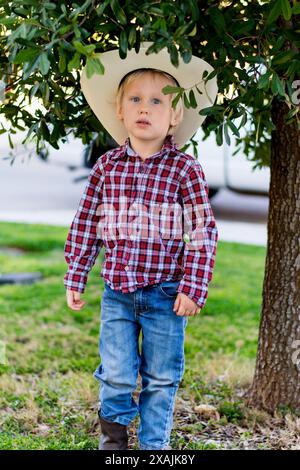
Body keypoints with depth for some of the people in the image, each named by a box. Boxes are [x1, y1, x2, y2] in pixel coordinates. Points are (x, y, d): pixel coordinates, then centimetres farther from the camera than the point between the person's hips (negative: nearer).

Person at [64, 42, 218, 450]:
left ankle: (154, 443, 27)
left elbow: (203, 232, -6)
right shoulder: (106, 166, 2)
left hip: (166, 293, -1)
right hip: (117, 291, 2)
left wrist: (194, 288, -10)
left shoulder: (185, 169, -6)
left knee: (162, 377, 9)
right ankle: (114, 424, 31)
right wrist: (75, 278, 7)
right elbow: (84, 224, 8)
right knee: (116, 373, 2)